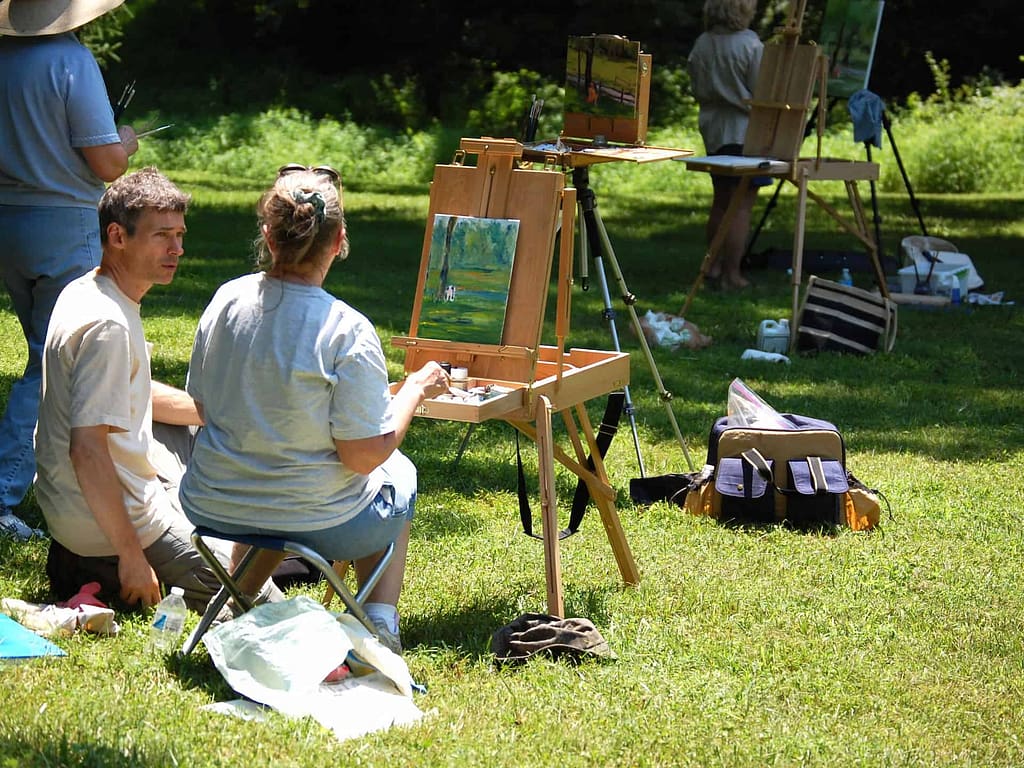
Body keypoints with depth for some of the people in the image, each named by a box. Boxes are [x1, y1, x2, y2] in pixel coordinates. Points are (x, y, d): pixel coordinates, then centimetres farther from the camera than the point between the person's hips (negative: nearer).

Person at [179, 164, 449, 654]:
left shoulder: (226, 300, -7)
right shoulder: (347, 332, -22)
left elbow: (203, 407, 6)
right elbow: (364, 455, -19)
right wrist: (415, 390, -4)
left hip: (213, 510, 4)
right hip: (320, 526, -4)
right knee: (398, 474, 29)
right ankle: (380, 619, 23)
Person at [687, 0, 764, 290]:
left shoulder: (701, 45, 3)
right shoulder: (750, 45, -16)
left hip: (713, 132, 7)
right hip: (746, 131, -7)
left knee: (721, 202, 17)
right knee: (742, 205, -3)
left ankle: (715, 265, 22)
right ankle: (732, 273, -3)